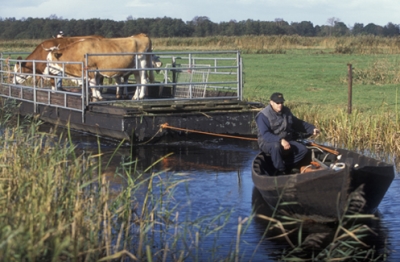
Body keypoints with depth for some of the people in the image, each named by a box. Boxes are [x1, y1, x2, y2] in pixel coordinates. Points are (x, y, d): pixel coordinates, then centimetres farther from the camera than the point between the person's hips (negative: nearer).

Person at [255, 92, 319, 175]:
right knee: (276, 146, -41)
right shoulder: (263, 115, -15)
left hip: (285, 141, 7)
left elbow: (297, 123, 23)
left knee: (303, 149, -11)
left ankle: (285, 166, -10)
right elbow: (265, 135, -27)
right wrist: (280, 140, -39)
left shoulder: (286, 111, 8)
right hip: (268, 143, -7)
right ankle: (281, 171, -24)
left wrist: (312, 128, 15)